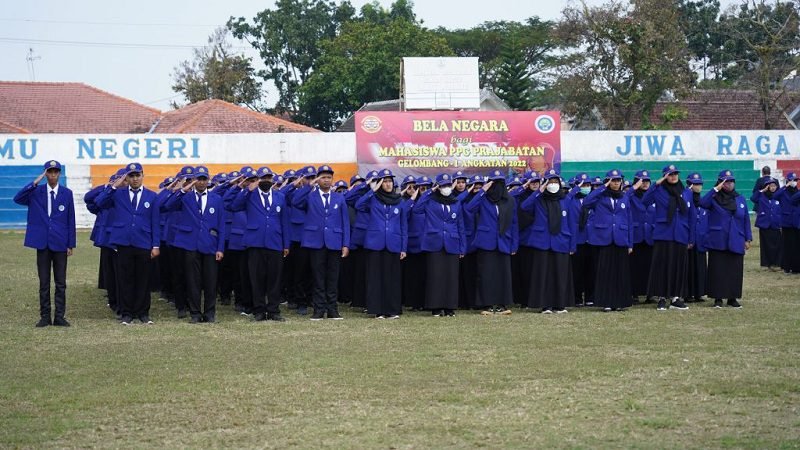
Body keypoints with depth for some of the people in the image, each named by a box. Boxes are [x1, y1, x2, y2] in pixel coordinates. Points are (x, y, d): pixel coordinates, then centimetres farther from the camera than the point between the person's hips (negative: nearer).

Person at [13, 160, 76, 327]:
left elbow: (71, 220, 3)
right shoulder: (36, 192, 2)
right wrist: (34, 183, -20)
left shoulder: (67, 193, 2)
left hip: (60, 244, 0)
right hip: (42, 243, 0)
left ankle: (60, 316, 8)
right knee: (44, 283, 5)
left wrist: (71, 244, -1)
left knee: (60, 283, 3)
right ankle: (45, 316, 10)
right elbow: (17, 199, -14)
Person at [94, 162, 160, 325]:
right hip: (123, 244, 0)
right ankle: (126, 313, 9)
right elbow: (99, 203, -5)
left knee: (143, 280, 4)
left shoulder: (151, 196, 8)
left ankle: (143, 313, 13)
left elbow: (156, 223, 7)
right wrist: (113, 187, -6)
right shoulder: (118, 194, 8)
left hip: (143, 245, 0)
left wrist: (156, 245, 0)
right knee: (125, 280, 2)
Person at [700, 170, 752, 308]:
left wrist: (748, 239, 7)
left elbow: (746, 220, 12)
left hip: (736, 243, 3)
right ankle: (718, 298, 5)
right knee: (718, 270, -1)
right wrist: (716, 189, -21)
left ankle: (732, 298, 14)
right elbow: (703, 203, -22)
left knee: (735, 270, 4)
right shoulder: (714, 198, -1)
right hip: (717, 242, -3)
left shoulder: (740, 199, 10)